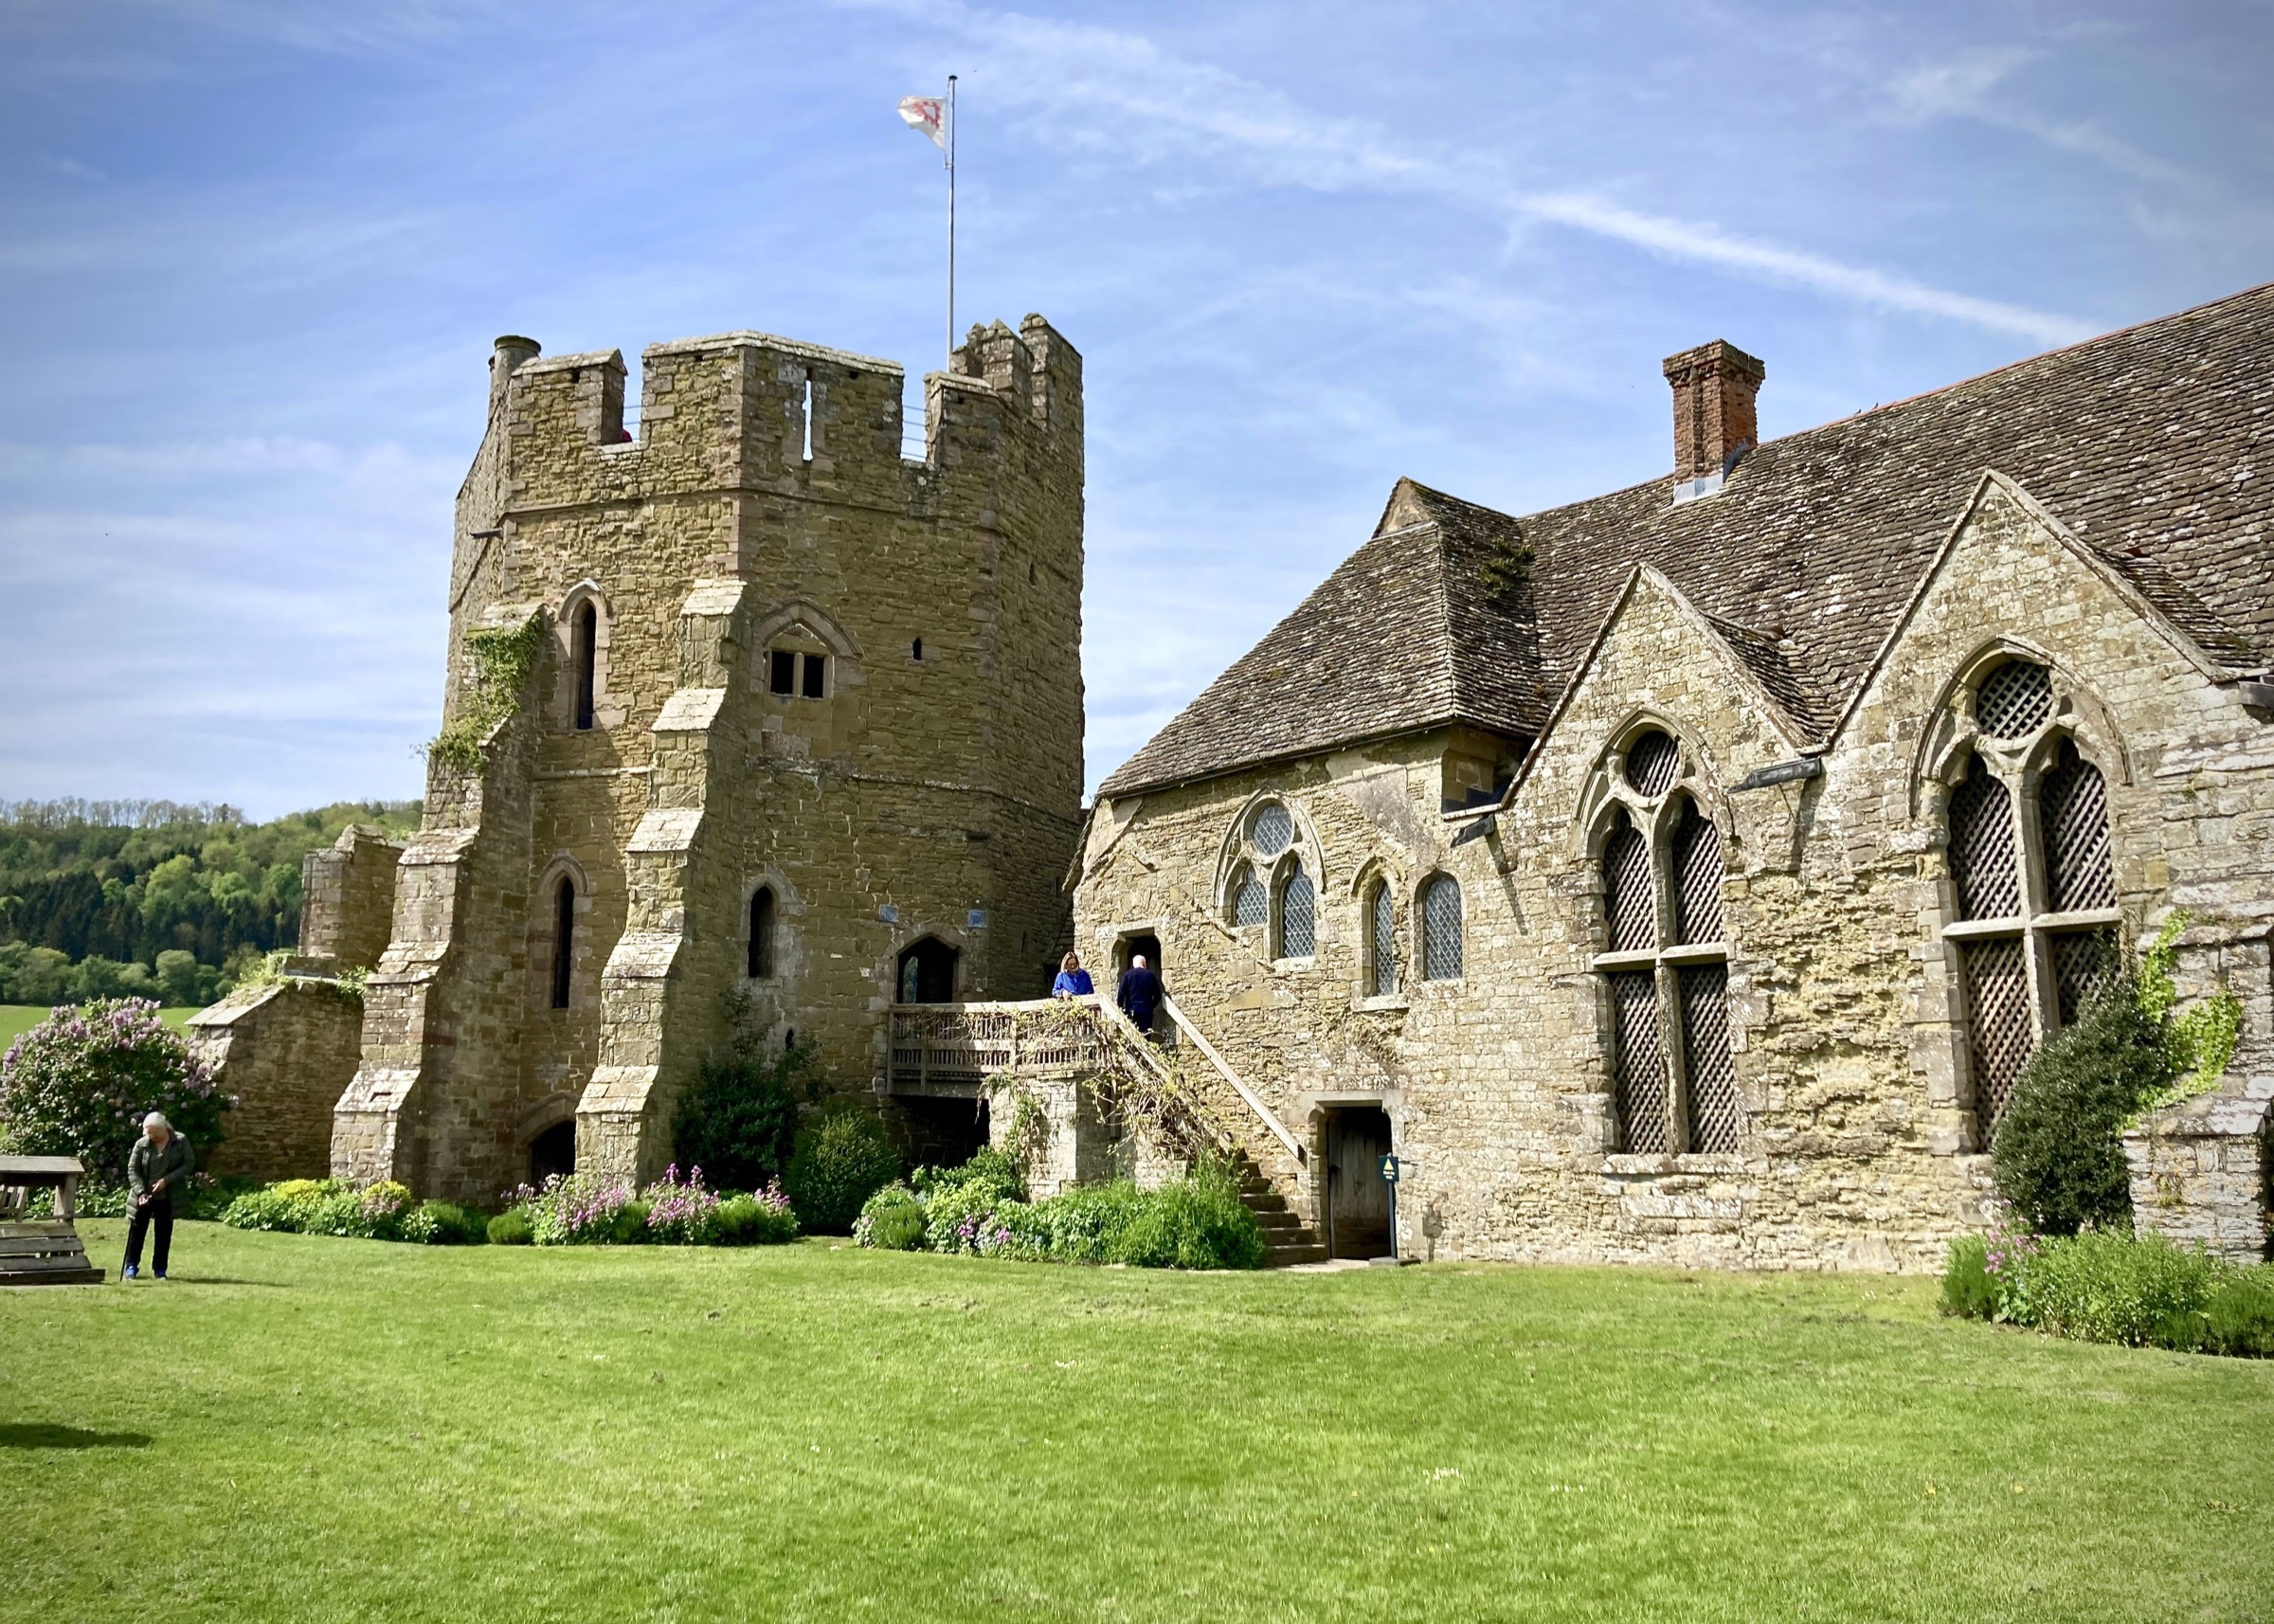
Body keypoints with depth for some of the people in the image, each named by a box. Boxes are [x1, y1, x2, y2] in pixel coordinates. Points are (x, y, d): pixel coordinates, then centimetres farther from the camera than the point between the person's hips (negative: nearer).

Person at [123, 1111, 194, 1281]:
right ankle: (131, 1266, 17)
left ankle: (160, 1269, 16)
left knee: (164, 1233, 6)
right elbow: (132, 1169, -3)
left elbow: (189, 1164, -7)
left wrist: (167, 1180, -17)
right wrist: (140, 1192, -16)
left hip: (168, 1198, 0)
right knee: (137, 1230, 4)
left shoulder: (180, 1142, -5)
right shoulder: (141, 1144, -4)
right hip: (144, 1197, 1)